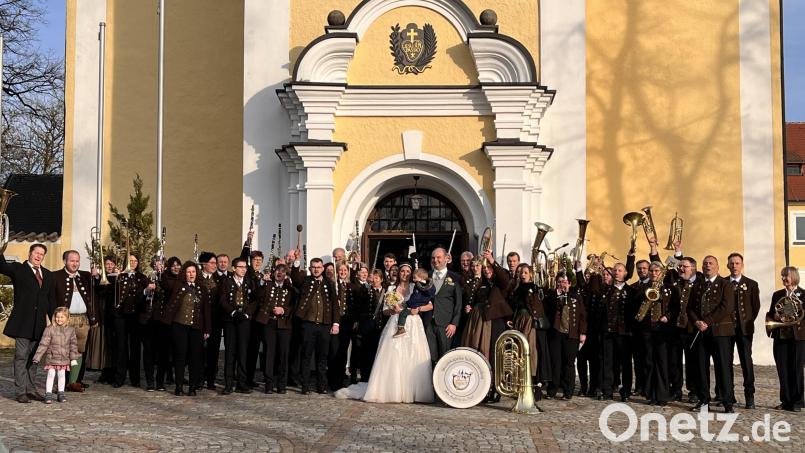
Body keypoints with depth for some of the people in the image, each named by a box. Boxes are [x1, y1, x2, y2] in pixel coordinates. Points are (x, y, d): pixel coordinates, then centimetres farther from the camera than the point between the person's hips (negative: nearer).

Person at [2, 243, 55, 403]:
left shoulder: (47, 275, 16)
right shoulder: (18, 269, 2)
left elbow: (50, 300, 18)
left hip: (39, 324, 5)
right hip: (22, 323, -5)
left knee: (34, 357, 10)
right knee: (21, 357, -3)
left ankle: (30, 389, 18)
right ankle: (20, 391, 1)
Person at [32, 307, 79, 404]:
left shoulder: (71, 330, 1)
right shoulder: (50, 329, -9)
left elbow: (73, 344, 7)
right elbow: (43, 344, -9)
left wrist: (74, 358, 6)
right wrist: (37, 357, -11)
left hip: (64, 358, 3)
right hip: (52, 357, -2)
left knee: (61, 375, 10)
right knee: (51, 375, -1)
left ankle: (61, 394, 18)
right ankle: (48, 394, 4)